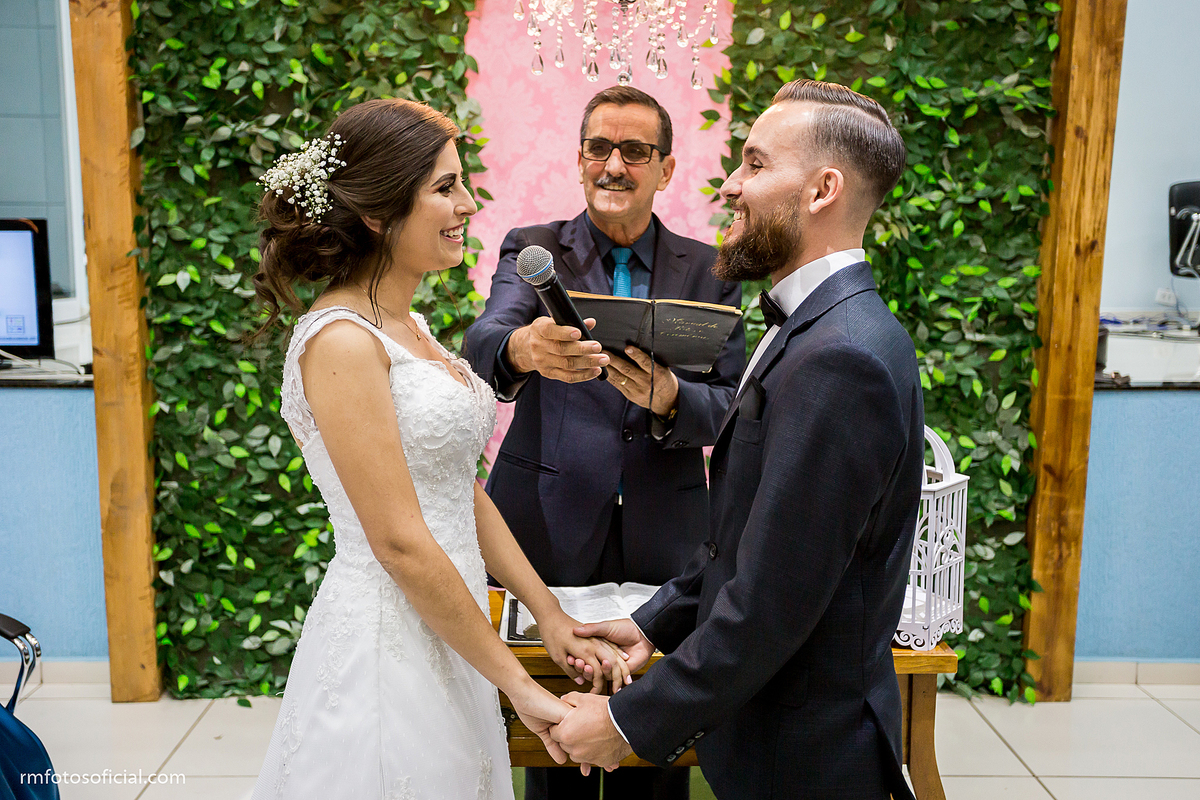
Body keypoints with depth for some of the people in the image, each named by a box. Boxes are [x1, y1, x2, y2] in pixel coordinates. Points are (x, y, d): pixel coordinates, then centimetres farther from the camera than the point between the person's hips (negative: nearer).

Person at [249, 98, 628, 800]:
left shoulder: (411, 328, 9)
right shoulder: (341, 341, -19)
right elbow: (399, 542, -21)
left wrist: (552, 616, 8)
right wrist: (519, 684, -15)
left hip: (446, 633, 8)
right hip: (386, 641, -8)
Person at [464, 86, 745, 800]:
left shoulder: (709, 272, 6)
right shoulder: (532, 252, 3)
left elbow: (734, 406, 0)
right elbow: (483, 344, -17)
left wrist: (669, 398, -23)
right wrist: (522, 349, -41)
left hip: (664, 537, 1)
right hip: (552, 530, -1)